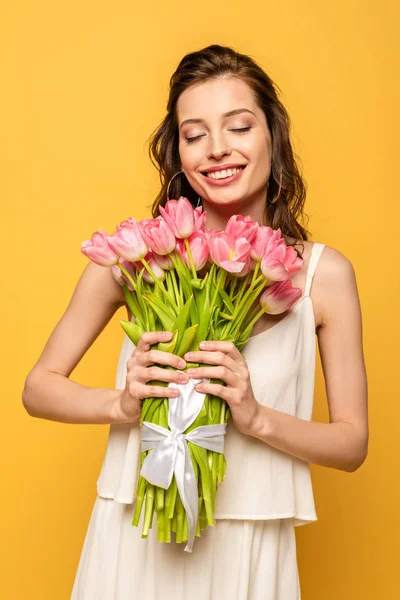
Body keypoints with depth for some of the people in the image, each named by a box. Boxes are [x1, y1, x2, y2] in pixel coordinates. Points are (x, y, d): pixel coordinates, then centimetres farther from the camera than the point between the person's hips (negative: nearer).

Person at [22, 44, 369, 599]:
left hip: (249, 549, 0)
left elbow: (354, 444, -2)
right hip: (132, 535, 1)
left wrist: (257, 417, -18)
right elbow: (38, 387, 0)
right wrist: (121, 403, -18)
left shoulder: (324, 273, -8)